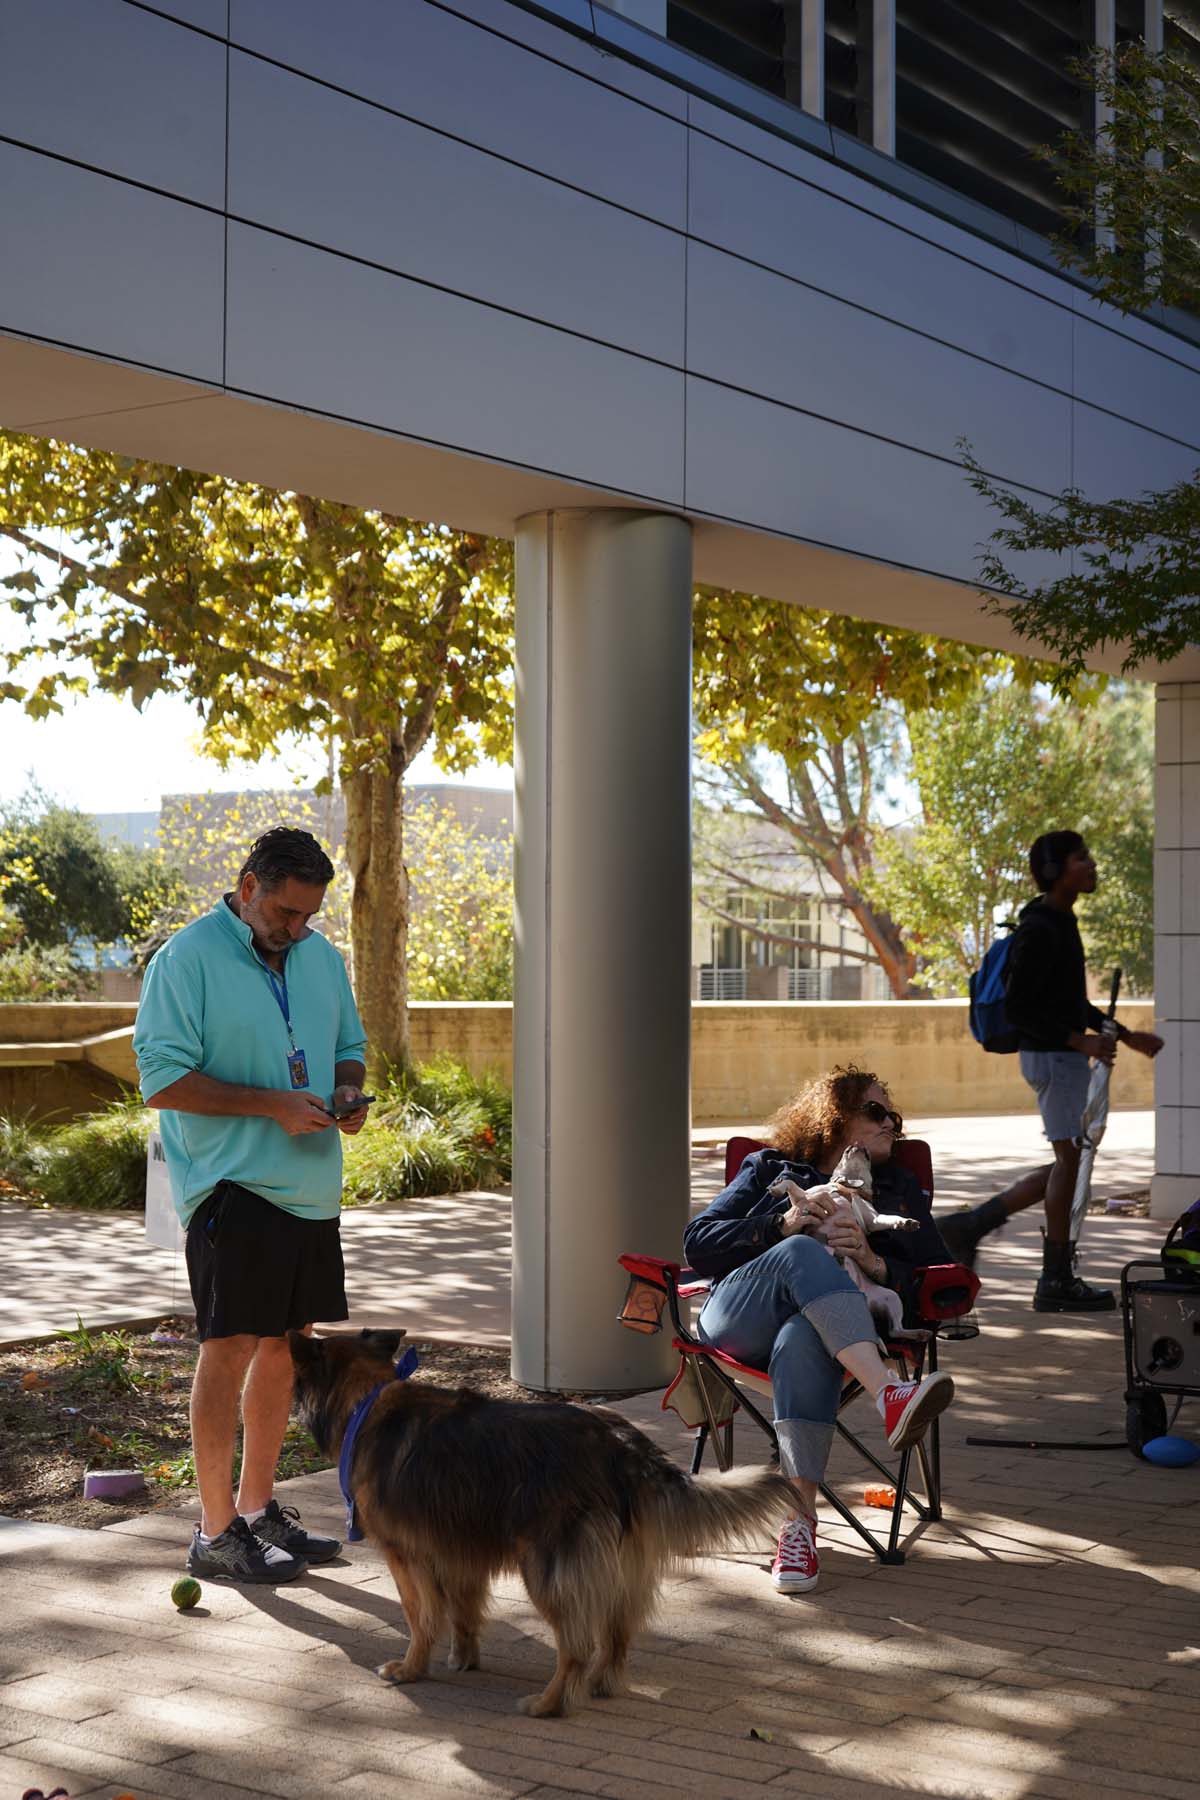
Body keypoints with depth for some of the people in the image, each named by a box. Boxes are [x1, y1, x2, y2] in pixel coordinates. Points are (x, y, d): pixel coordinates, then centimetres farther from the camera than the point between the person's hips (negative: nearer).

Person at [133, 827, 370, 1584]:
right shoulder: (188, 960, -10)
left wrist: (348, 1094, -1)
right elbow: (163, 1080, -15)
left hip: (310, 1187, 7)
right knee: (232, 1346, -8)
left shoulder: (322, 957, 12)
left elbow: (350, 1046, 23)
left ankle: (259, 1507, 26)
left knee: (284, 1346, 13)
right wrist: (274, 1105, -20)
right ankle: (217, 1533, -1)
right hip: (231, 1184, -7)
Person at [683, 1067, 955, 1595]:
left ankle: (800, 1522, -49)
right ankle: (888, 1395, -54)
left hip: (829, 1332, 0)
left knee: (802, 1340, -40)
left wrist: (875, 1264, -4)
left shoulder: (900, 1189, 31)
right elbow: (697, 1244, 12)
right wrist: (784, 1224, -2)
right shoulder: (770, 1169, 27)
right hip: (738, 1321, 0)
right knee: (802, 1253, -36)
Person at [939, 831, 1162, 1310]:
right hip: (1053, 1055, -10)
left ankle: (970, 1225, 15)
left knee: (1067, 1163, 12)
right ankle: (1057, 1282, 2)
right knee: (1069, 1158, -5)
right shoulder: (1039, 930, -16)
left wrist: (1126, 1036, 22)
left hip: (1065, 1054, 10)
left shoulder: (1060, 923, 16)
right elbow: (1017, 1008, -20)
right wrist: (1081, 1040, -24)